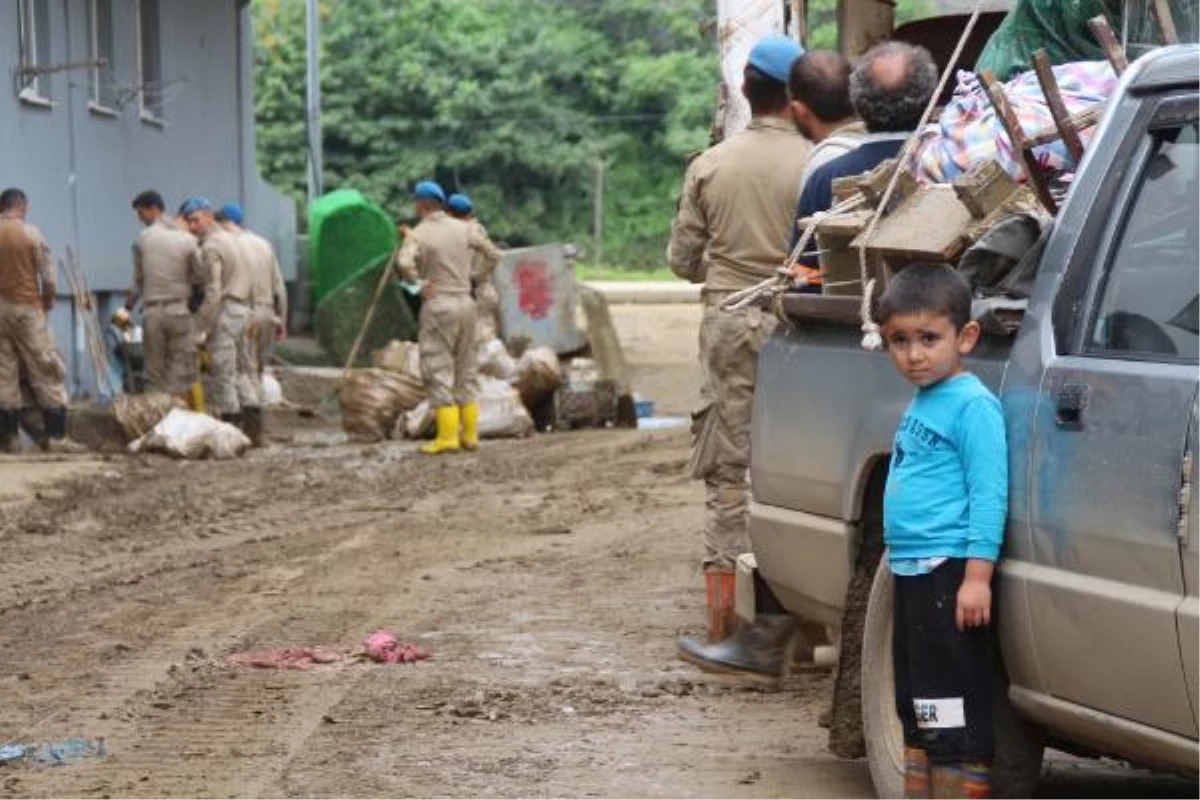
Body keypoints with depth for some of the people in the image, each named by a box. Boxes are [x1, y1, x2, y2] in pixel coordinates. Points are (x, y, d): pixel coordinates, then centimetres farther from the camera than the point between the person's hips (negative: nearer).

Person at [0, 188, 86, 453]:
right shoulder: (30, 233, -7)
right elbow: (48, 278, -6)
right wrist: (48, 300, 12)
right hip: (26, 308, -3)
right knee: (46, 374, 1)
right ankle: (56, 437, -3)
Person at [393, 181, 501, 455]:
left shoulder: (419, 234, -9)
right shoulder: (463, 229, 7)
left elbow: (403, 262, -27)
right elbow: (494, 255, 13)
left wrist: (420, 283, -13)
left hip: (438, 305, -6)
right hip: (465, 302, 6)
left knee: (438, 372, -4)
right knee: (466, 370, 11)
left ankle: (447, 436, -9)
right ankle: (469, 434, 12)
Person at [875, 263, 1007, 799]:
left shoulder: (973, 405, -13)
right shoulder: (920, 404, 14)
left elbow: (988, 494, -18)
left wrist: (977, 575, -22)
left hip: (949, 571, -10)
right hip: (911, 573, 10)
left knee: (955, 710, -7)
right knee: (916, 708, 17)